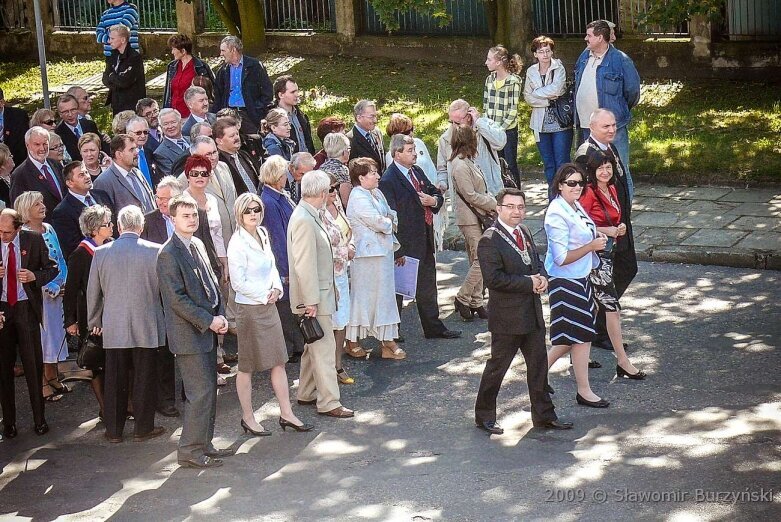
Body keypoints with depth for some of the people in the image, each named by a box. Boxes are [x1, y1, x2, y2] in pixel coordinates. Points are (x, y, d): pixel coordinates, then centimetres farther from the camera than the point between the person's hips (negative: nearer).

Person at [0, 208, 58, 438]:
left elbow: (52, 268, 5)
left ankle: (39, 419, 11)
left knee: (33, 365, 1)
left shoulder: (34, 240, -3)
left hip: (27, 309, -1)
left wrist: (35, 276, -14)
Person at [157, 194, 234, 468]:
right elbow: (177, 299, -18)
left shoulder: (197, 244, 12)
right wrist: (209, 321, -16)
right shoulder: (168, 254, -15)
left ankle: (204, 444, 22)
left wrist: (220, 315, 3)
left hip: (207, 330, 8)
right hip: (189, 334, -8)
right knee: (201, 392, -8)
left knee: (208, 390, 13)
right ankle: (190, 451, 0)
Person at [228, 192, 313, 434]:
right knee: (247, 366, 5)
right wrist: (265, 295, -11)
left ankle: (286, 414, 18)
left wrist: (276, 289, -1)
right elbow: (238, 283, -18)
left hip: (269, 306, 8)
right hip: (249, 308, -7)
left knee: (279, 361, 10)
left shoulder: (263, 235, 6)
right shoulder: (238, 243, -17)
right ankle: (248, 418, 16)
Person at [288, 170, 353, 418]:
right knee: (324, 347, -6)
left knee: (315, 346, 18)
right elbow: (304, 265, -23)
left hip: (320, 293, 10)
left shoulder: (310, 216, 9)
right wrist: (311, 302, -22)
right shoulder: (304, 221, -22)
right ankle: (328, 402, -1)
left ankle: (307, 393, 29)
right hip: (313, 296, -10)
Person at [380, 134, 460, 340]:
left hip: (425, 240, 8)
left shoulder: (417, 172, 10)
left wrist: (433, 200, -4)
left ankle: (433, 327, 28)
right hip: (406, 244, -8)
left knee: (427, 286, 17)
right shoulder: (388, 180, -17)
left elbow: (437, 194, 21)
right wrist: (398, 249, -22)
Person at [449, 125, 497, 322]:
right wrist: (494, 204, -11)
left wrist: (492, 202, 3)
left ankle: (476, 302, 17)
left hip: (476, 217, 10)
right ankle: (462, 298, -1)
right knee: (481, 260, -11)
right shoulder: (460, 166, -19)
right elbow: (471, 196, -19)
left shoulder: (467, 162, 14)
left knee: (476, 261, 12)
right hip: (470, 218, -10)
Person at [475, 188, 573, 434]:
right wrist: (529, 282, -19)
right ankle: (484, 416, 18)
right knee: (497, 366, 4)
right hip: (507, 317, -8)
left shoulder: (524, 232, 9)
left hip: (532, 312, 8)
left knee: (538, 365, 13)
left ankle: (544, 415, 24)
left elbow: (536, 261, 21)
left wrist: (541, 277, -2)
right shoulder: (489, 241, -17)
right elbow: (493, 278, -23)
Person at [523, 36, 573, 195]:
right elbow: (528, 97, 3)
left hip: (560, 122, -4)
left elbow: (556, 89, -19)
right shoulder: (531, 71, 8)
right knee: (548, 164, 9)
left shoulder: (559, 68, -4)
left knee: (562, 162, -4)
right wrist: (548, 99, -10)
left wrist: (537, 93, -8)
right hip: (541, 123, 4)